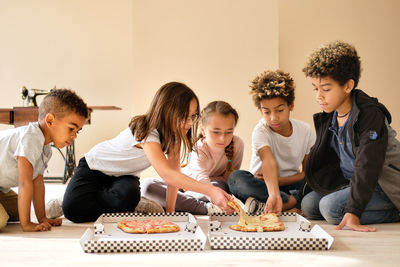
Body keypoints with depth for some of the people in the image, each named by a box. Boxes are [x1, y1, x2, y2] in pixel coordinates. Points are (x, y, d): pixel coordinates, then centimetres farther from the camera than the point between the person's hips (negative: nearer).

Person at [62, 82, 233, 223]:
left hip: (125, 175, 6)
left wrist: (170, 210, -21)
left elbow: (174, 169, -12)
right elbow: (166, 173, -49)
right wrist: (210, 190, -57)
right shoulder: (146, 132, -37)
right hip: (94, 167, -5)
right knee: (73, 209, -27)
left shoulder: (173, 133, -13)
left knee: (128, 198, -29)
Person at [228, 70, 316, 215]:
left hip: (290, 185, 3)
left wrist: (278, 180, -14)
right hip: (264, 186, -2)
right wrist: (274, 194, -52)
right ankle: (293, 202, -31)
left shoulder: (305, 131, -3)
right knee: (236, 177, -32)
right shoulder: (261, 131, -15)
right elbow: (269, 162, -34)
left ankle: (264, 205, -32)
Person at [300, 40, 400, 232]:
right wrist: (306, 192, 10)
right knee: (308, 205, -4)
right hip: (349, 181, 9)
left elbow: (367, 167, -28)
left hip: (382, 185, -9)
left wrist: (353, 212, -34)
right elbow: (322, 161, 15)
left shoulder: (370, 115, -21)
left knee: (331, 206, -26)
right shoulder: (328, 118, 4)